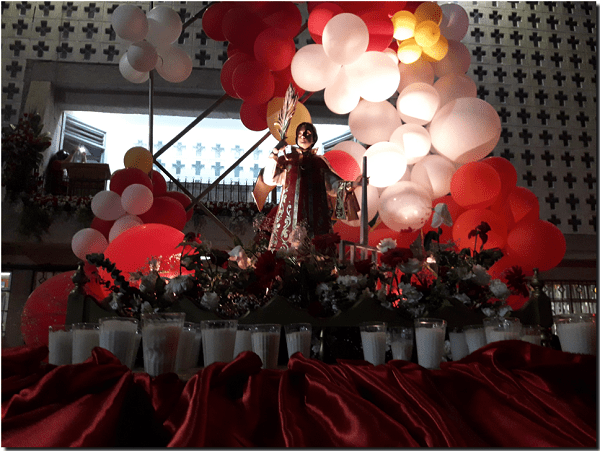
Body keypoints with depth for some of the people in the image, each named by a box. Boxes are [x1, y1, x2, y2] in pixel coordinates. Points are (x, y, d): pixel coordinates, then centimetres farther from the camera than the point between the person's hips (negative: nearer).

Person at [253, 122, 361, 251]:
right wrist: (275, 153, -5)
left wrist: (351, 185, -6)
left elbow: (333, 183, 10)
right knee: (288, 248, -8)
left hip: (315, 215, 1)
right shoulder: (287, 159, 13)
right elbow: (269, 178, 1)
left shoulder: (320, 161, 16)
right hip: (291, 213, -1)